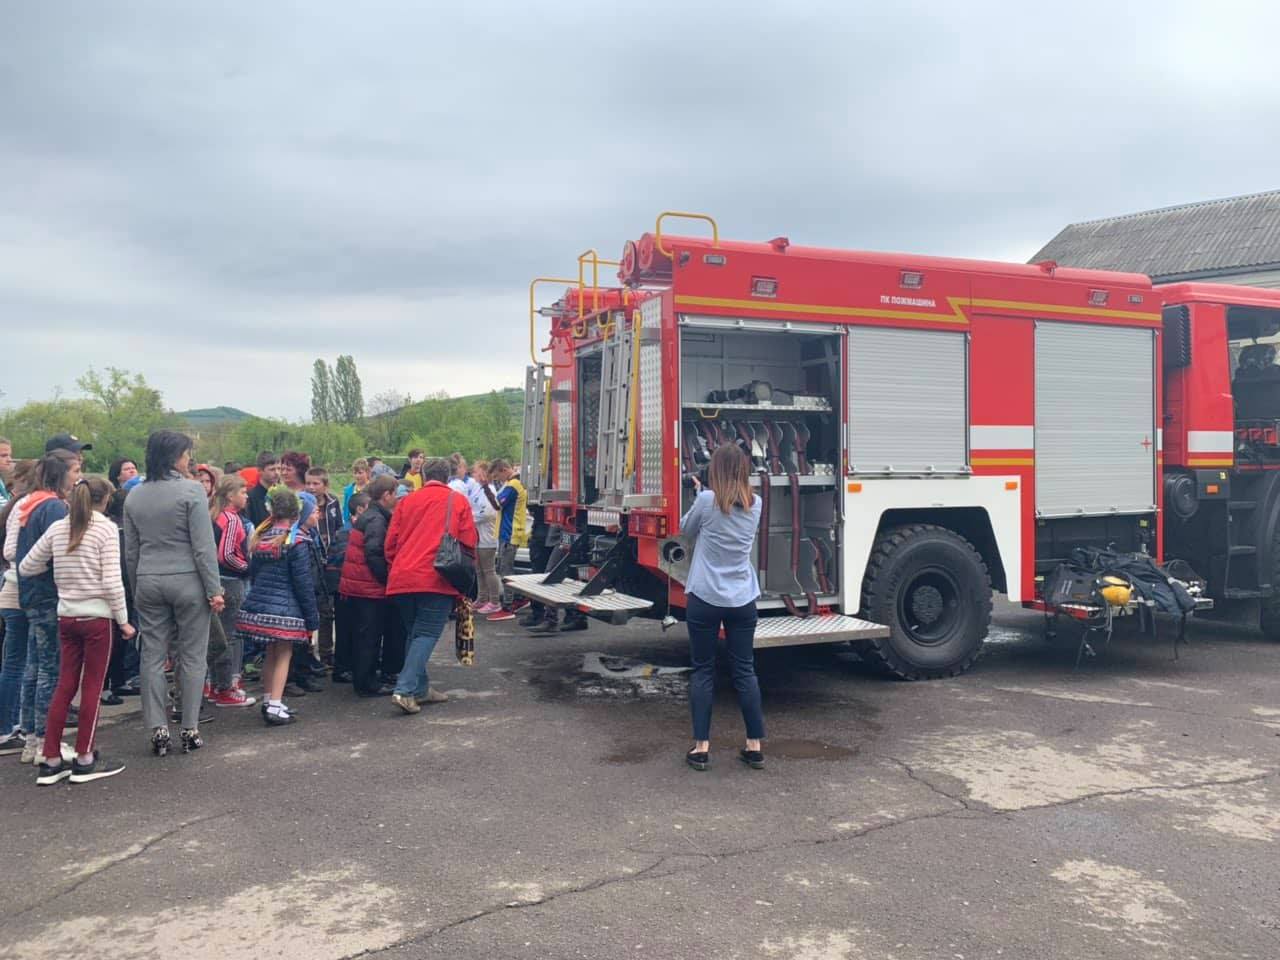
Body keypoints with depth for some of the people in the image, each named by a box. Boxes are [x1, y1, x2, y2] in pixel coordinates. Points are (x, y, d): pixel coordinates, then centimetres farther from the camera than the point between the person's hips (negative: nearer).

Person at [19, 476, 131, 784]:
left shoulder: (57, 528, 5)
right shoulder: (106, 528, -10)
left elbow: (26, 568, 10)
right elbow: (112, 582, -14)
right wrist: (123, 620, -8)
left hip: (66, 617, 5)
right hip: (96, 617, -5)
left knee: (64, 687, 11)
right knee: (91, 688, 4)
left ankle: (50, 762, 14)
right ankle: (84, 761, 10)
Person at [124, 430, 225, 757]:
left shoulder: (134, 496, 7)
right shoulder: (191, 490, -10)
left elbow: (130, 551, 10)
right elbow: (204, 547, -12)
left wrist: (136, 589, 18)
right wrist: (214, 590, -8)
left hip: (148, 583, 5)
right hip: (187, 582, -5)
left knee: (153, 656, 8)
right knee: (192, 657, 4)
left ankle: (158, 729, 10)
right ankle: (190, 730, 9)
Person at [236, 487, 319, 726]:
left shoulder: (259, 537, 7)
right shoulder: (296, 541, -11)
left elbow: (252, 574, 15)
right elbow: (303, 582, -10)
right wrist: (312, 617, -5)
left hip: (258, 605, 6)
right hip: (285, 608, -6)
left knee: (270, 654, 18)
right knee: (283, 656, 1)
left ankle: (267, 702, 26)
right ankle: (275, 707, -2)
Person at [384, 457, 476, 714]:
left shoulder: (407, 501, 14)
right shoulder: (458, 501, 6)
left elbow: (391, 542, 11)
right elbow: (468, 542, 4)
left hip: (402, 578, 4)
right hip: (437, 579, -4)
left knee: (414, 633, 17)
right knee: (427, 634, -3)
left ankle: (420, 688, 21)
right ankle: (405, 690, -15)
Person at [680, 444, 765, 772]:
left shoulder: (707, 501, -12)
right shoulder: (754, 504, 1)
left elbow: (687, 530, 6)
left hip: (705, 598, -3)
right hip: (742, 600, 3)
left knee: (703, 671, 6)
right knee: (745, 670, 10)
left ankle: (701, 748, 7)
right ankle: (754, 746, 14)